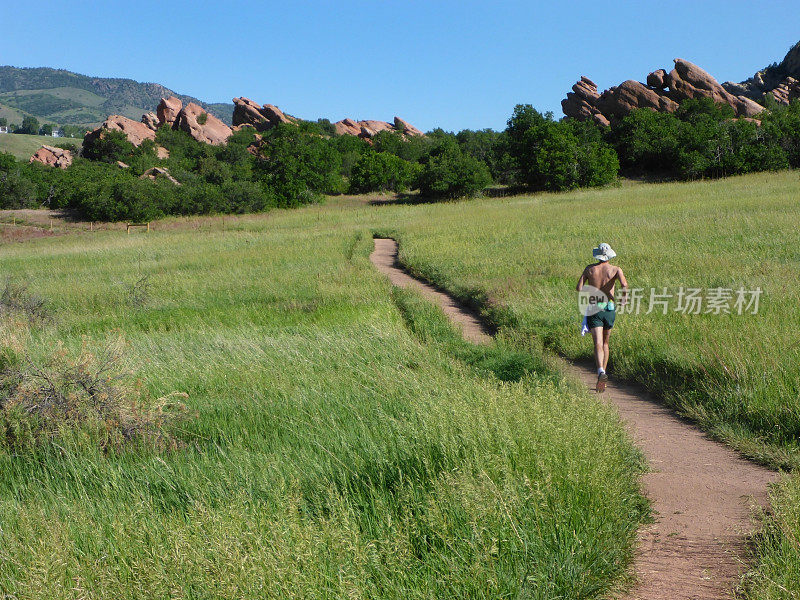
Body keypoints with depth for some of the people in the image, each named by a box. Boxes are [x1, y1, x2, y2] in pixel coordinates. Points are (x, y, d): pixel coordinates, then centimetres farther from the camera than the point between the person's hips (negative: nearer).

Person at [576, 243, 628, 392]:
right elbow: (624, 284, -20)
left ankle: (601, 372, -33)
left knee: (598, 344, -10)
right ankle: (603, 372, 21)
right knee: (605, 343, 20)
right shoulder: (615, 270, -2)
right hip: (610, 309, 1)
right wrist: (624, 296, -1)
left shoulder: (590, 269, 2)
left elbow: (579, 288, -5)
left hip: (594, 309, -1)